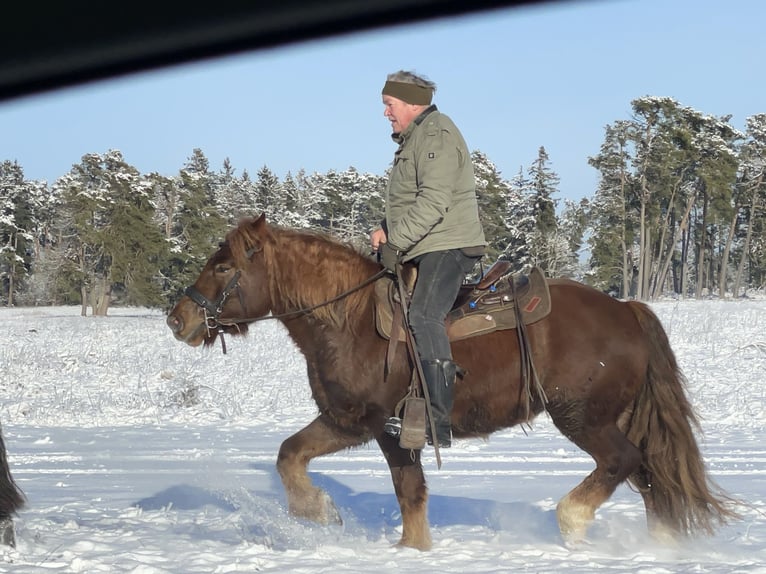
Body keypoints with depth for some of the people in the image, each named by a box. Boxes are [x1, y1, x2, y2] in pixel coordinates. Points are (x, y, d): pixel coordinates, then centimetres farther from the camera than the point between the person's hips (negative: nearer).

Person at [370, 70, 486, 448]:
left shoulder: (436, 135, -11)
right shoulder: (413, 139, 23)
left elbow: (433, 202, -22)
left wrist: (396, 243, -22)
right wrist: (385, 229, 10)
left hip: (447, 246, -11)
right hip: (426, 251, 12)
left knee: (424, 316, -24)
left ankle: (439, 422, -31)